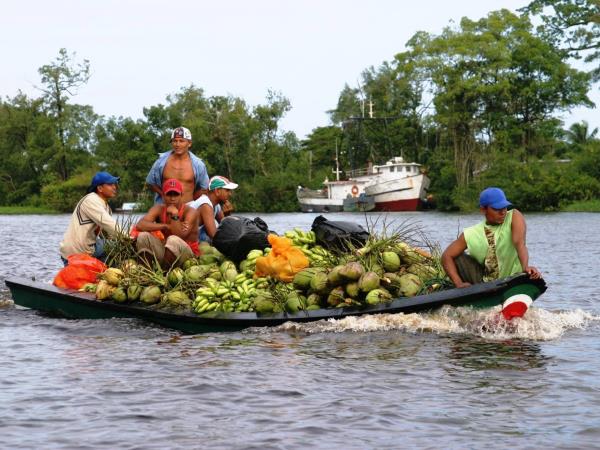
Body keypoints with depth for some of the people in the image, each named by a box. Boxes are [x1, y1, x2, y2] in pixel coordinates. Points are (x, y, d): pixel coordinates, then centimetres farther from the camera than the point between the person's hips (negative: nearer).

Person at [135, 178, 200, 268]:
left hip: (188, 255, -4)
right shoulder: (159, 209, -1)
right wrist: (166, 226, -24)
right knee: (143, 236, -15)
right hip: (166, 252, 4)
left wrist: (174, 216, -31)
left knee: (173, 240, -35)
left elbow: (180, 236, -26)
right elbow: (140, 225, -18)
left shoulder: (190, 212, -14)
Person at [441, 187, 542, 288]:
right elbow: (447, 256, -2)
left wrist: (525, 267, -47)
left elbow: (520, 243, -29)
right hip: (483, 282, 1)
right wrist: (459, 284, -15)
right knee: (457, 257, -7)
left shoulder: (514, 217, -11)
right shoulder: (471, 234, -5)